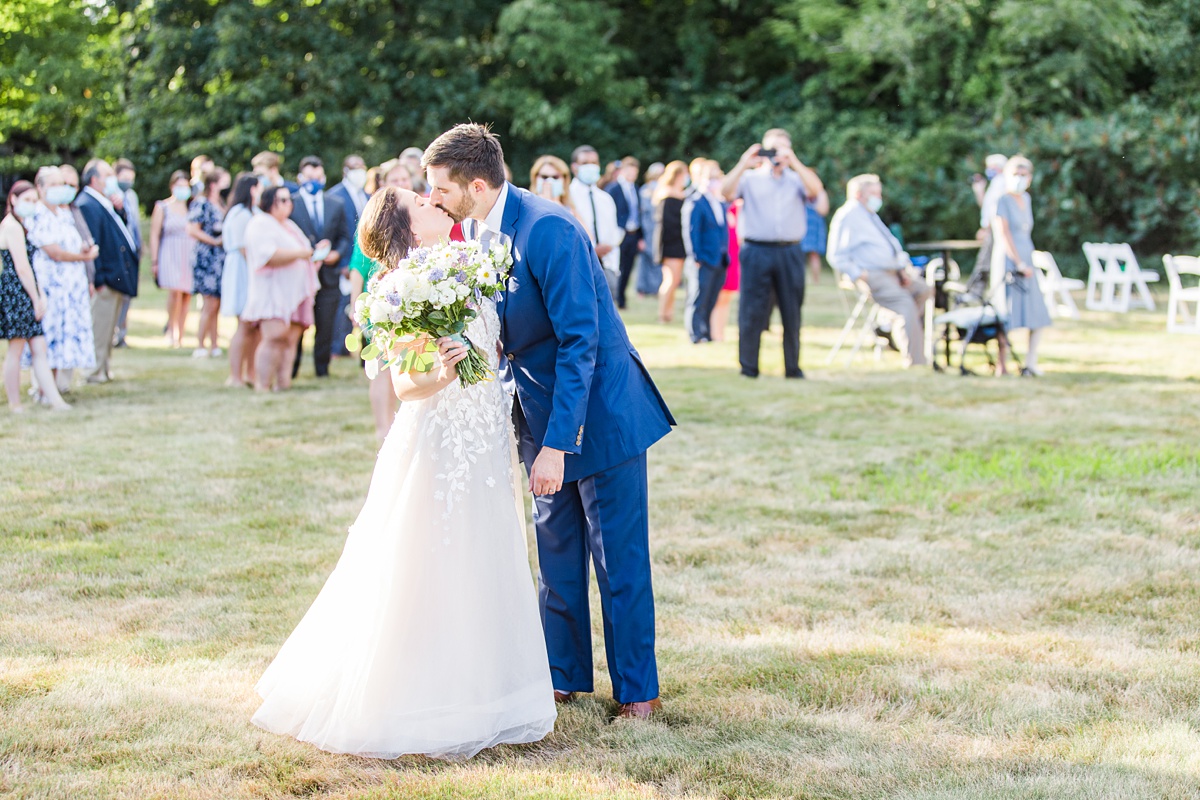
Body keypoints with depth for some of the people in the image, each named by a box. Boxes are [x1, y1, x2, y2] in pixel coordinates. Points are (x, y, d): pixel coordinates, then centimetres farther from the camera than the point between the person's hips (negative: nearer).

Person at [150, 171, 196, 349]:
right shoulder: (162, 207, 6)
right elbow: (154, 235, 5)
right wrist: (154, 261, -1)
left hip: (190, 255, 3)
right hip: (170, 254, -3)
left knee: (186, 295, -1)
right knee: (175, 291, -19)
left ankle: (179, 336, 6)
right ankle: (171, 329, 1)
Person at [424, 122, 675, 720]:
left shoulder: (548, 229, -24)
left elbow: (578, 341, -26)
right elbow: (504, 330, 8)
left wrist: (557, 444, -28)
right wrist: (465, 345, -17)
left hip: (599, 411, -8)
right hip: (539, 412, 8)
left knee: (619, 559, 1)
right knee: (556, 554, 15)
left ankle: (637, 689, 12)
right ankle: (564, 674, 27)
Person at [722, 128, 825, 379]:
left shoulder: (796, 179, 13)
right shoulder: (750, 178, 10)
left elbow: (816, 190, -7)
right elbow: (727, 193, -6)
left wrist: (793, 162, -13)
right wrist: (743, 164, -13)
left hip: (790, 252, 2)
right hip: (757, 252, -1)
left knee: (792, 312, 5)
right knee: (752, 311, -2)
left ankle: (793, 368, 14)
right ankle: (748, 368, 5)